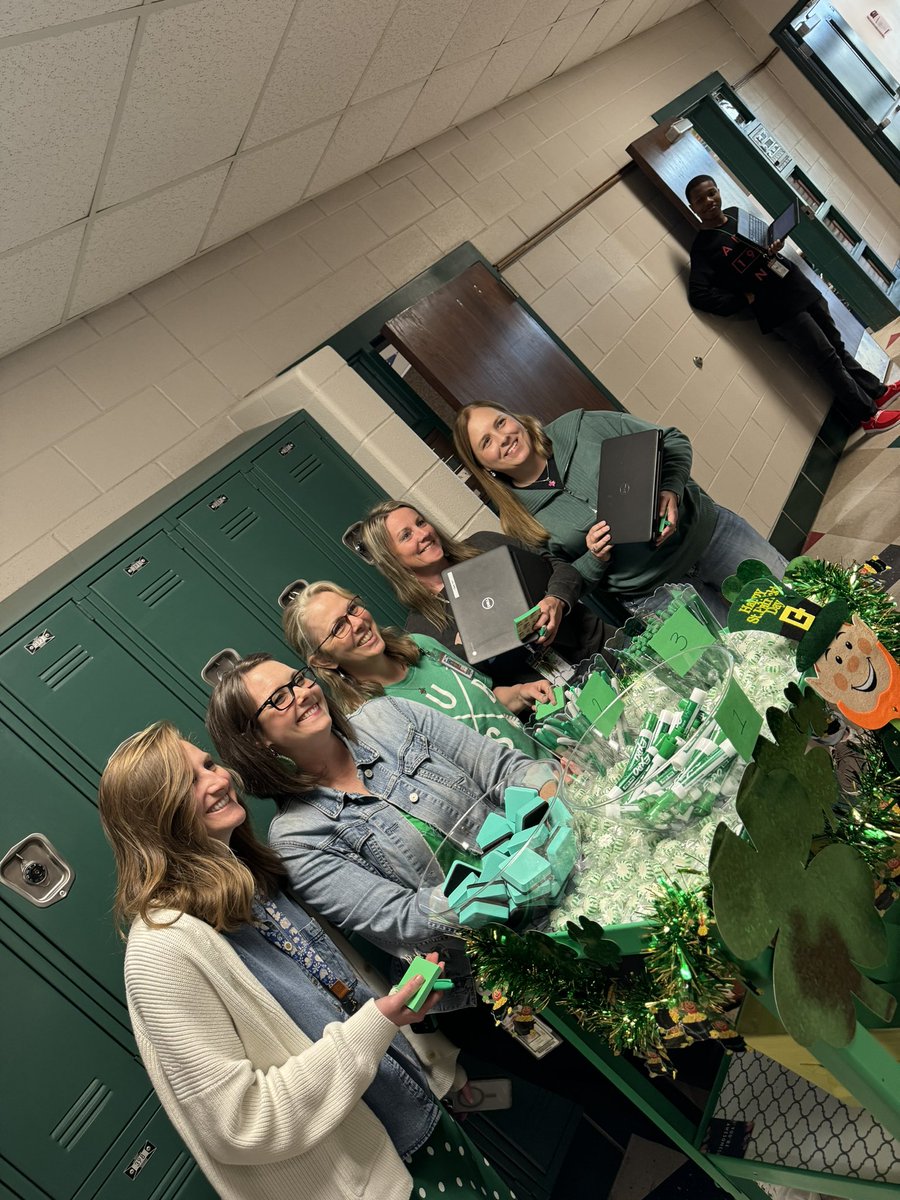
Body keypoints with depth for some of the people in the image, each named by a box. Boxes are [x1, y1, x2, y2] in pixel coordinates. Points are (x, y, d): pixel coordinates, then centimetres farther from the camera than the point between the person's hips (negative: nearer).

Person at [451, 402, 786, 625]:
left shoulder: (579, 427, -5)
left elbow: (673, 441, 0)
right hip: (655, 597, -1)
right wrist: (595, 560, -19)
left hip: (704, 529, 2)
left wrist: (671, 489, -20)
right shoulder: (518, 522, -6)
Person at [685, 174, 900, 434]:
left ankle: (877, 392, 31)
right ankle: (867, 415, 9)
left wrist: (776, 244, 0)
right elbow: (698, 295, -25)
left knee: (837, 345, 16)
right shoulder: (703, 247, -14)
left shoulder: (735, 213, 9)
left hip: (798, 285, 7)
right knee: (826, 357, -3)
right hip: (778, 308, -7)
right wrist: (745, 298, -17)